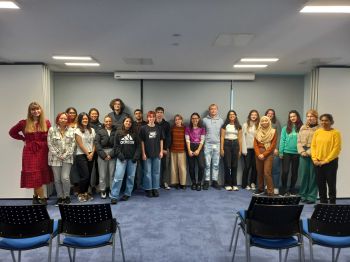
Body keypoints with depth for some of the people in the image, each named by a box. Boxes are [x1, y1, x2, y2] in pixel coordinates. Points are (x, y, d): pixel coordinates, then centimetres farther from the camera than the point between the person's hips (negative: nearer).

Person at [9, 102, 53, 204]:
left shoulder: (46, 123, 3)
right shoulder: (24, 123, 0)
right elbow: (12, 132, 14)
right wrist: (24, 139, 5)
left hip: (43, 151, 1)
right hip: (30, 152, -1)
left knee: (41, 175, 6)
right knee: (34, 175, -4)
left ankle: (35, 196, 24)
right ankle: (42, 198, 6)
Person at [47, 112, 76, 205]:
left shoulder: (71, 130, 5)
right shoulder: (52, 130, 1)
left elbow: (73, 144, 2)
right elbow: (50, 144, -2)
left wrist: (66, 155, -8)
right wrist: (58, 155, -8)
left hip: (67, 158, 0)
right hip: (55, 158, 0)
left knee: (65, 178, -8)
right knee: (57, 179, 5)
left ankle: (67, 196, 12)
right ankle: (60, 197, 20)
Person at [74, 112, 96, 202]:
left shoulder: (92, 130, 11)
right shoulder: (78, 131, -5)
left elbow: (94, 143, 9)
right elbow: (80, 145, -9)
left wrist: (92, 153, -4)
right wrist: (87, 154, -6)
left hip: (90, 155, 5)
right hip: (81, 155, -5)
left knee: (89, 176, 6)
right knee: (85, 176, -9)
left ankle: (85, 193, 19)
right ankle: (80, 194, 7)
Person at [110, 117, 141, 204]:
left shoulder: (135, 133, 7)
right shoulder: (119, 133, 5)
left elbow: (138, 145, 5)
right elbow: (116, 145, 2)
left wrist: (136, 156, -6)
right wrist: (119, 154, -11)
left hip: (132, 158, 2)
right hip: (122, 158, -2)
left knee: (131, 177, 8)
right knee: (118, 177, -8)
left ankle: (127, 194, 22)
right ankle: (114, 196, -4)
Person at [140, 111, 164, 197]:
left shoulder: (159, 128, 4)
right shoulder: (144, 128, -3)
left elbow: (161, 140, 8)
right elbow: (142, 141, -3)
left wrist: (161, 151, 2)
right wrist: (143, 153, -7)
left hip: (157, 153, 2)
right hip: (147, 154, -2)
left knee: (156, 172, 9)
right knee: (147, 172, 5)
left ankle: (155, 188, 19)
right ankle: (148, 189, 14)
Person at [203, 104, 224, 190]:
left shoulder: (221, 120, 7)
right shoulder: (205, 120, 1)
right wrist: (203, 141, 1)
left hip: (217, 145, 2)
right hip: (208, 144, -2)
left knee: (216, 164, 7)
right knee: (207, 164, 1)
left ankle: (215, 181, 15)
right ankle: (207, 181, 9)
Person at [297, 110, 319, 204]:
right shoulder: (303, 128, 13)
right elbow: (299, 141, 11)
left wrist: (310, 152, -14)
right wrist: (302, 152, -2)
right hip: (304, 155, 4)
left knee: (313, 176, 0)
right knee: (304, 175, 7)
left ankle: (311, 197, 9)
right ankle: (303, 195, 18)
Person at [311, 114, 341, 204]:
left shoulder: (335, 133, -6)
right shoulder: (317, 132, 6)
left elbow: (337, 149, -11)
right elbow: (313, 146, 7)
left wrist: (326, 160, -14)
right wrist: (314, 159, -4)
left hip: (331, 163, -4)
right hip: (318, 163, 4)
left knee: (331, 183, 4)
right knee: (320, 184, 11)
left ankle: (332, 202, 16)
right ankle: (323, 202, 24)